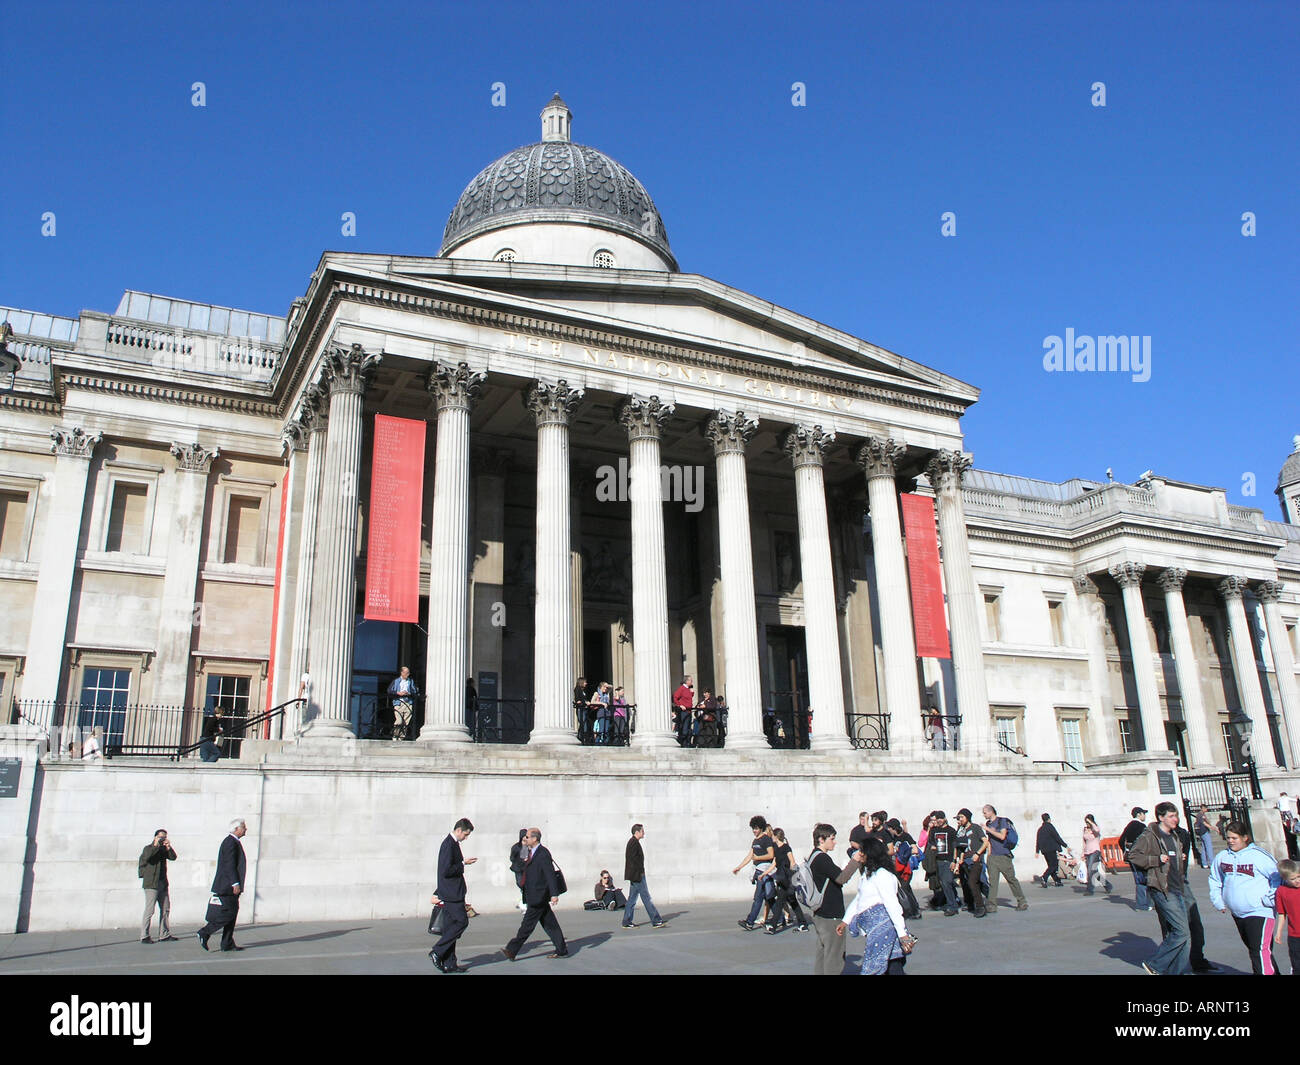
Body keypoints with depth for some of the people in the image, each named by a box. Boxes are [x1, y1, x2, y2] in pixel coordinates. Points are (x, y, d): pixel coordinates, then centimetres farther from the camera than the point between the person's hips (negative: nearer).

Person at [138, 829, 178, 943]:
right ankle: (144, 936, -1)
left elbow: (173, 857, 1)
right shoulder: (148, 848, -1)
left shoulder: (163, 849, 15)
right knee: (149, 910, -8)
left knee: (166, 909, 7)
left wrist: (169, 847, -13)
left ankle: (165, 935, 12)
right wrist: (155, 846, -21)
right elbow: (146, 857, -21)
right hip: (151, 884, -7)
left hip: (163, 884, 7)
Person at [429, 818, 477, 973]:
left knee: (450, 925, 9)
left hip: (450, 894, 10)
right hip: (451, 893, -10)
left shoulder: (452, 843, 15)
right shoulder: (449, 845, -16)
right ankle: (437, 952, -4)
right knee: (462, 921, -8)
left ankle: (449, 964, 12)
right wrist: (463, 864, -13)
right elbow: (446, 871, -23)